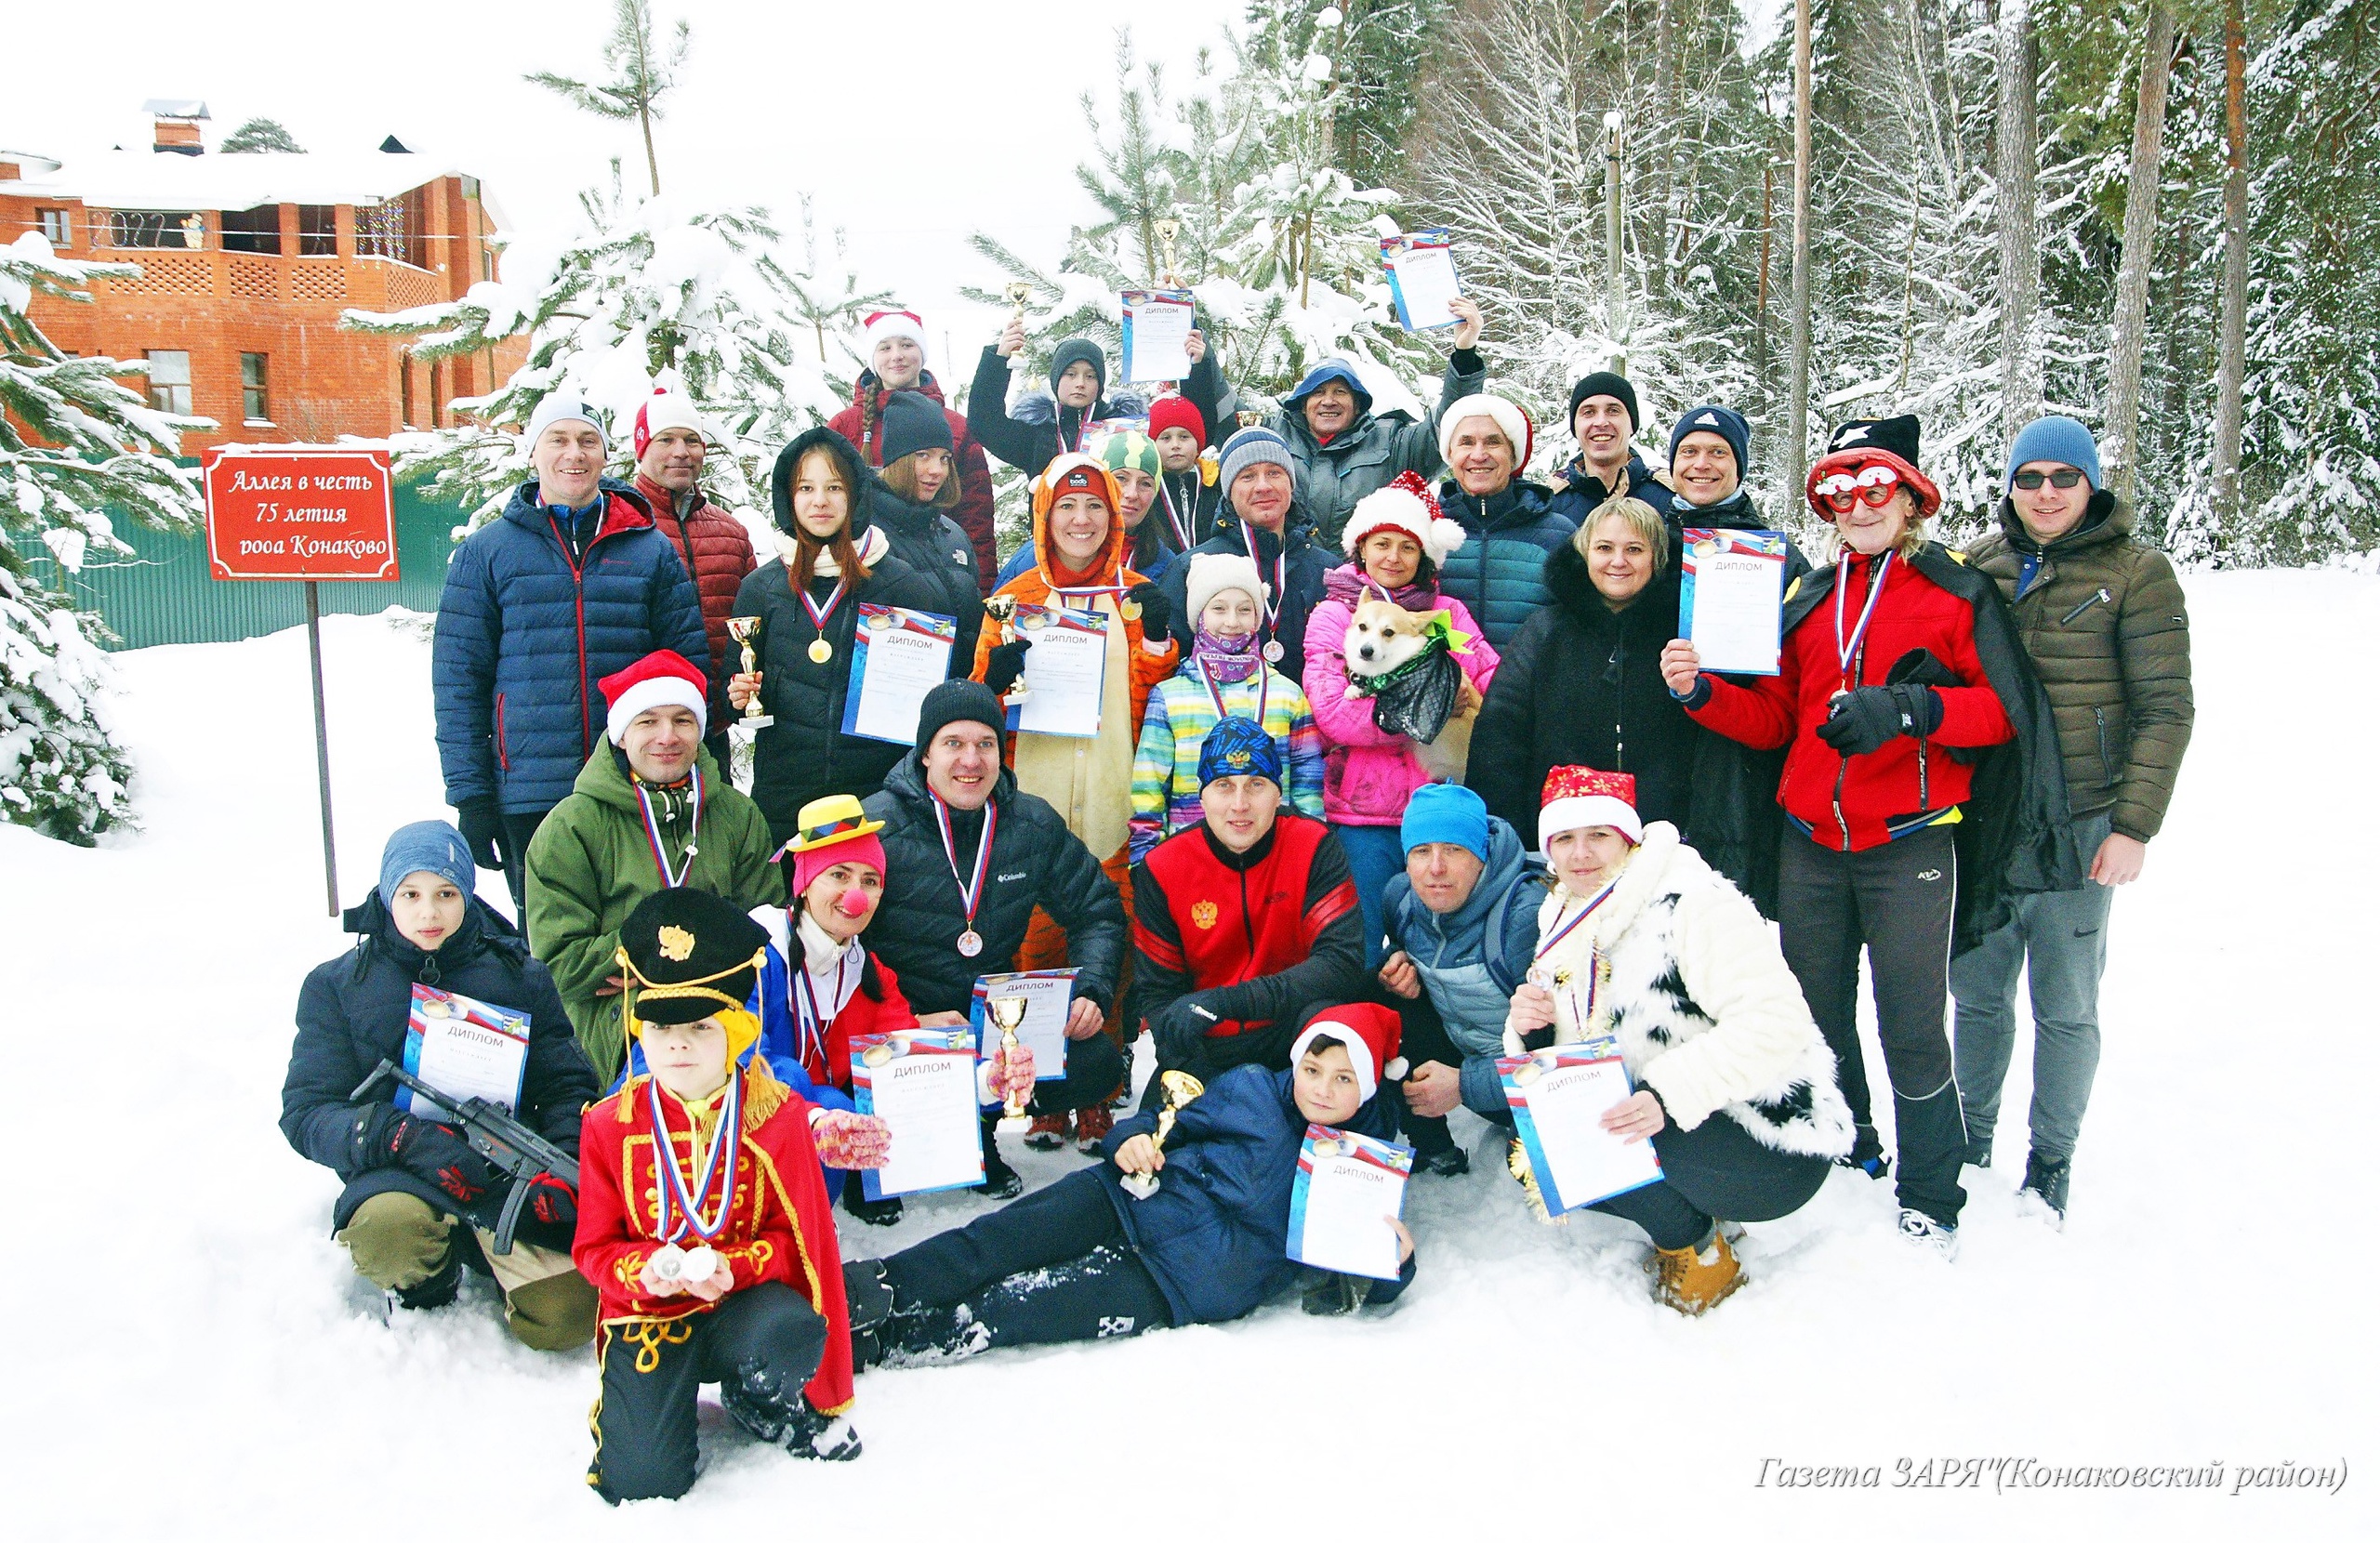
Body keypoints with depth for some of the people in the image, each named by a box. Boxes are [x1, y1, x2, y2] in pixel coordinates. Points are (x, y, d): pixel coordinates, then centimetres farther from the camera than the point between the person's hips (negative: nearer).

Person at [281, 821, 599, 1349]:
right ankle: (426, 1288, 2)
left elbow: (568, 1088, 7)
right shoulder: (336, 986, 5)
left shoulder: (520, 978, 8)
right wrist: (403, 1138, -22)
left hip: (510, 1171, 1)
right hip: (394, 1174, -1)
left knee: (566, 1317, -18)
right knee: (388, 1227, -37)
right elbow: (305, 1112, -3)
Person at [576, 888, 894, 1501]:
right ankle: (632, 1402, 20)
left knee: (792, 1333, -36)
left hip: (745, 1298, 0)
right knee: (644, 1479, -18)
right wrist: (646, 1269, -20)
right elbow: (595, 1246, 3)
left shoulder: (777, 1116, -7)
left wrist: (731, 1266, -23)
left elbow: (799, 1237, -4)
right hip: (649, 1310, 0)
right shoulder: (610, 1126, -2)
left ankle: (760, 1402, 3)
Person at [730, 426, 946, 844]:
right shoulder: (760, 587, 7)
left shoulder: (900, 583, 1)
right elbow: (736, 689, 15)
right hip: (782, 792, 2)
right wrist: (741, 696, -7)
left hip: (879, 789, -1)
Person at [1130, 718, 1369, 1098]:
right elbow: (1156, 993, -3)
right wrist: (1186, 1068, -24)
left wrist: (1225, 1001, -31)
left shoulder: (1314, 848, -11)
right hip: (1207, 1050, 1)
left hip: (1291, 1036, 0)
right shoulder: (1161, 869, -5)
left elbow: (1343, 965, -21)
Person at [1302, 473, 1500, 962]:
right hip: (1365, 813, -3)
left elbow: (1496, 688, 1)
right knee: (1366, 956, 1)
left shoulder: (1449, 611, 13)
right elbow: (1334, 711, -11)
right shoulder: (1331, 615, 4)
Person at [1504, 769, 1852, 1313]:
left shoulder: (1692, 903, -17)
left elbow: (1775, 1023, -26)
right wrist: (1527, 1028, -12)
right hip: (1670, 1128, 9)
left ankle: (1696, 1248, -1)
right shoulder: (1560, 926, 8)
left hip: (1774, 1146, -9)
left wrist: (1670, 1095, -36)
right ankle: (1694, 1211, 9)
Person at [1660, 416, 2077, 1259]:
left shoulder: (1957, 594, 0)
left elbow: (2002, 709, -7)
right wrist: (1699, 690, -4)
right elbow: (1773, 719, 12)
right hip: (1810, 844, 5)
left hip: (1911, 843, -4)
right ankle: (1843, 1157, 33)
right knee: (1816, 1016, 13)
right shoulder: (1807, 600, 14)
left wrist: (1909, 707, -22)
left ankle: (1930, 1199, 13)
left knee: (1911, 1029, -3)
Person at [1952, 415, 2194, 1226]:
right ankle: (1971, 1141, 28)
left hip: (2079, 821, -3)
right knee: (1977, 989, 11)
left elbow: (2165, 708, -5)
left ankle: (2052, 1161, 22)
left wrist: (2136, 825, -11)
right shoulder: (1976, 567, 8)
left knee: (2064, 1004, 5)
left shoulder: (2137, 572, -2)